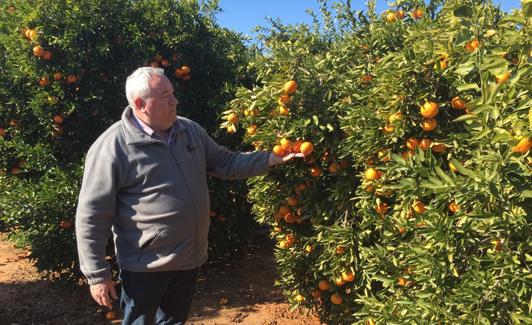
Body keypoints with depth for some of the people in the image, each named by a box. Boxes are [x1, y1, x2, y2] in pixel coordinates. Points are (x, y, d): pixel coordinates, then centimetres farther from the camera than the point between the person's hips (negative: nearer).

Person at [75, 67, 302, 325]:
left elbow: (226, 163, 10)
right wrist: (97, 274, -13)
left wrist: (272, 159, -3)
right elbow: (91, 216, -15)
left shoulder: (190, 131, 1)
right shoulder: (112, 147, -18)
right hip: (145, 267, -6)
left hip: (190, 258, 6)